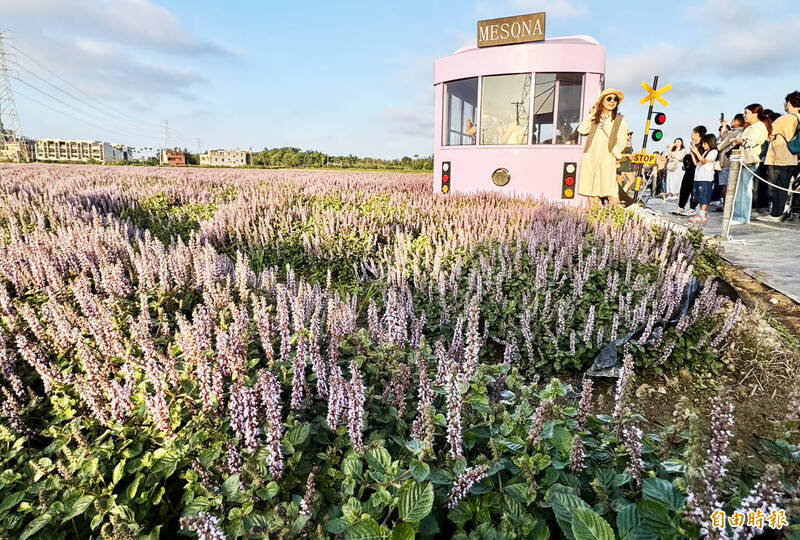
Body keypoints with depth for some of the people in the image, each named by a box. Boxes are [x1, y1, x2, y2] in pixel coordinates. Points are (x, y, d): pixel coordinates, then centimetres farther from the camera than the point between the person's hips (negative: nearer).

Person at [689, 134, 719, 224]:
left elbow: (704, 161, -12)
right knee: (700, 198, 7)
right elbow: (696, 163, 20)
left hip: (706, 179, -8)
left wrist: (697, 152, -15)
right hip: (698, 178, 8)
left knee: (704, 198, -11)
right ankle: (704, 215, 11)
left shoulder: (714, 151, -1)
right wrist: (693, 153, 12)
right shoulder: (703, 152, 21)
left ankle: (702, 216, -16)